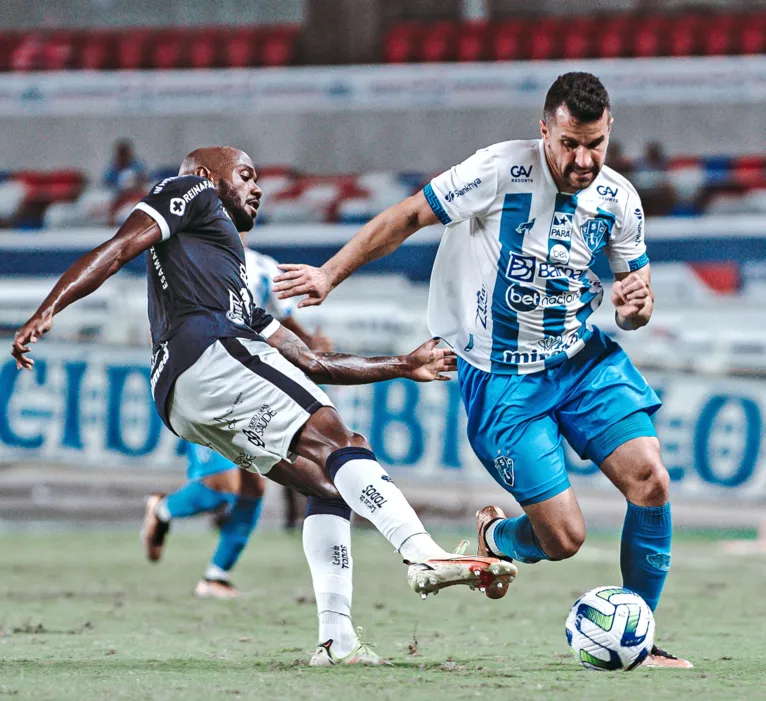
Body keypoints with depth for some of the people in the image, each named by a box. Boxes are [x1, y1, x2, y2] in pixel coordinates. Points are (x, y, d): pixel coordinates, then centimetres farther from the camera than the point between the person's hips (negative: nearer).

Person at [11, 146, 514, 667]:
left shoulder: (235, 279, 42)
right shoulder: (191, 194, 18)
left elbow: (312, 363, 37)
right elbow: (118, 251, 2)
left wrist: (403, 366, 39)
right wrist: (49, 309, -13)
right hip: (209, 350, -9)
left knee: (329, 484, 5)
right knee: (338, 444, -18)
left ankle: (336, 639, -7)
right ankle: (424, 555, -36)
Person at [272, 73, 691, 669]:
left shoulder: (619, 199, -3)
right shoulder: (502, 171, -18)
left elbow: (636, 296, 10)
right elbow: (408, 218, -7)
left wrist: (636, 306, -14)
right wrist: (330, 274, -8)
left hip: (586, 359, 4)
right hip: (501, 378, -4)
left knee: (652, 482, -16)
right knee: (563, 538, -10)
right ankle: (495, 538, 29)